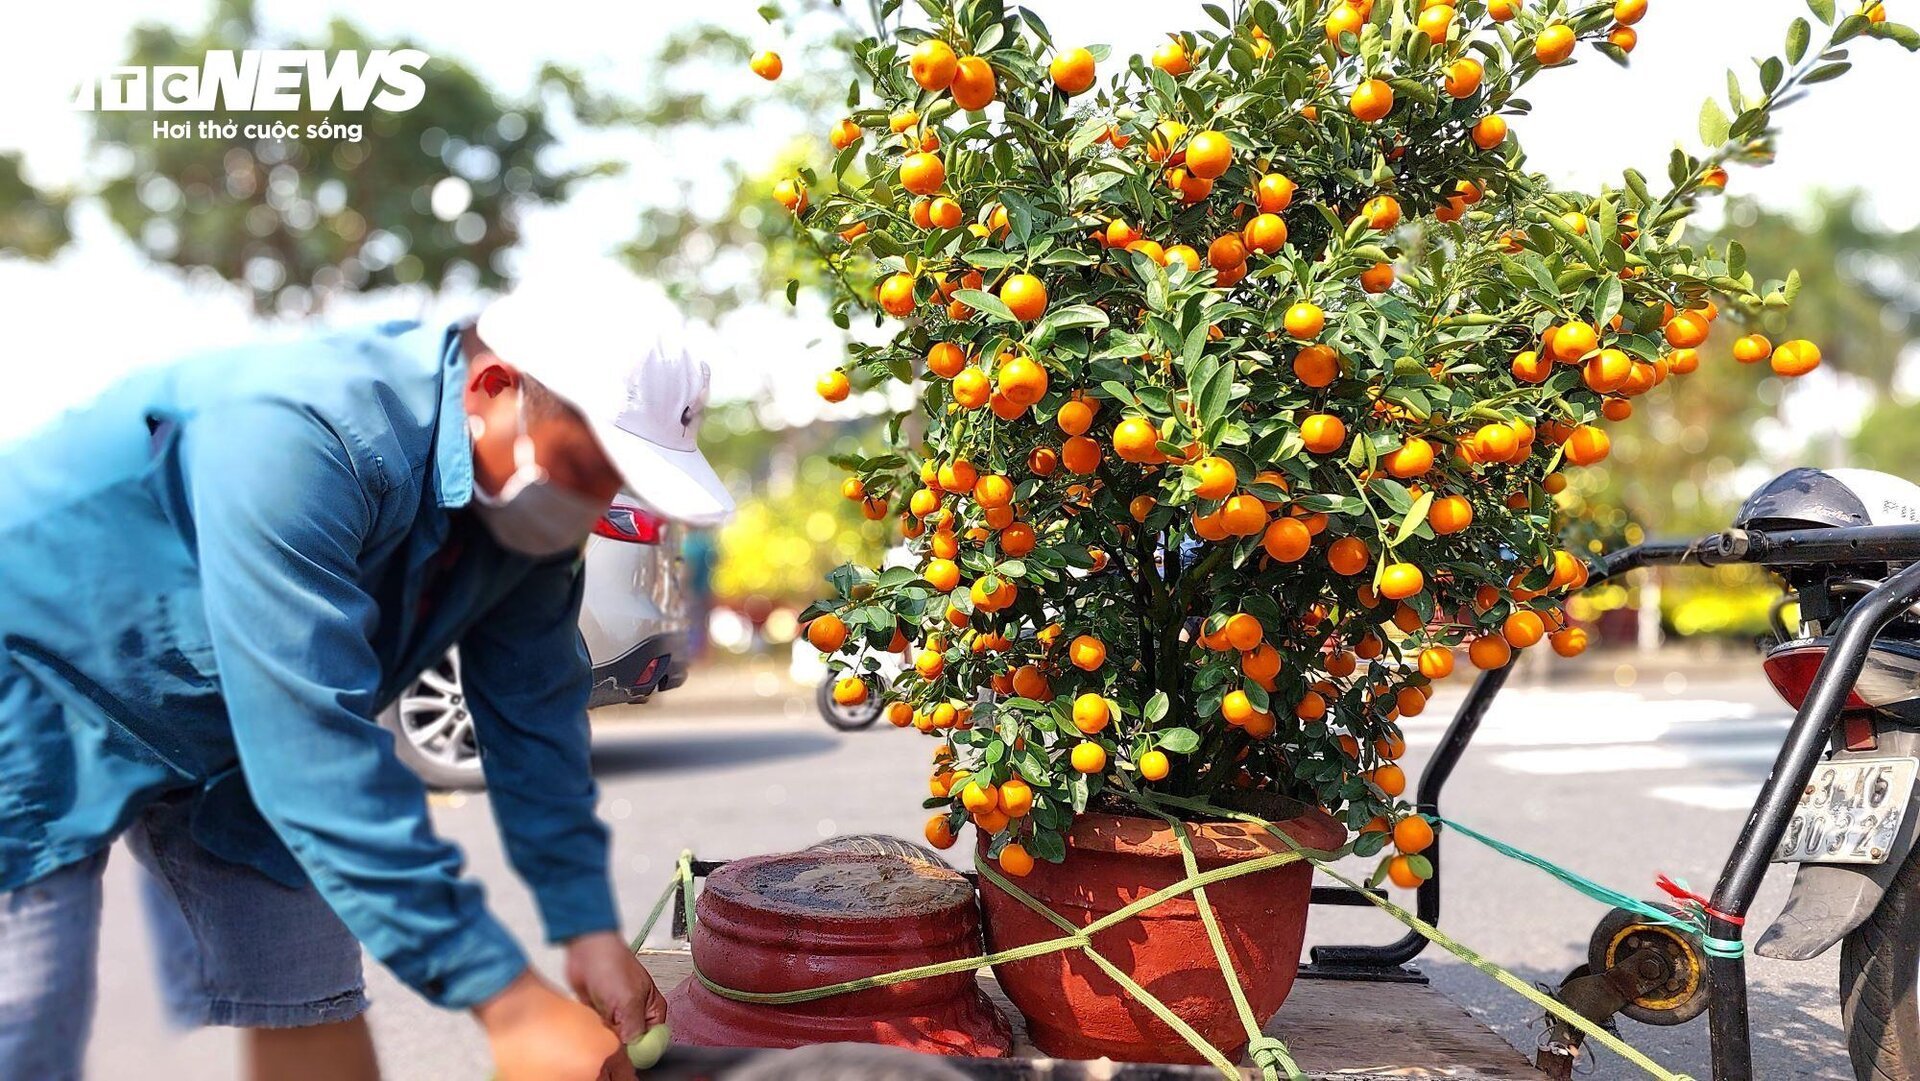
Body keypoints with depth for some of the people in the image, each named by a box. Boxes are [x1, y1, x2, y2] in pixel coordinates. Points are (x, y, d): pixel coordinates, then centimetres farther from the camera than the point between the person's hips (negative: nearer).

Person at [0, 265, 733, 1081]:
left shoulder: (531, 511, -12)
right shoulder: (295, 438, -37)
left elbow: (533, 716, -5)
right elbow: (318, 749, -40)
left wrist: (589, 929, -8)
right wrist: (507, 1000, -38)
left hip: (234, 721, 7)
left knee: (312, 1009, 5)